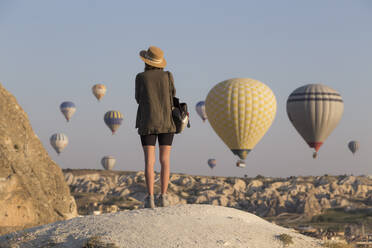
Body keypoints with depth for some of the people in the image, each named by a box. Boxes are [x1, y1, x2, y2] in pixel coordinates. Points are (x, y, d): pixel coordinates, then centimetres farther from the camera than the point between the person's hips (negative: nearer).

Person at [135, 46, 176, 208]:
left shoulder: (141, 77, -4)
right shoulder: (167, 76, 0)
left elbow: (139, 99, 7)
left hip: (147, 123, -1)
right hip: (167, 122, 1)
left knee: (149, 161, -2)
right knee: (165, 160, 3)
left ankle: (150, 198, -10)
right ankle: (163, 197, -4)